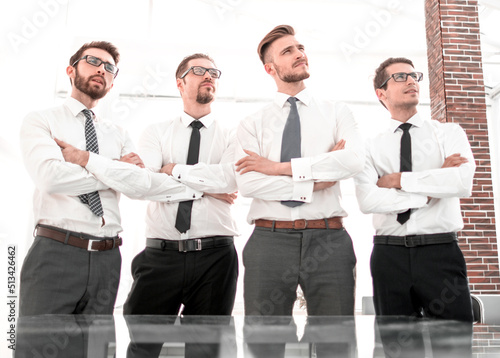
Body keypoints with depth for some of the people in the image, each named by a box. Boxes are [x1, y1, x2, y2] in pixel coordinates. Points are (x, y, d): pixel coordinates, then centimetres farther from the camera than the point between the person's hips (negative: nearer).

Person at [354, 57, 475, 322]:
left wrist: (398, 180, -7)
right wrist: (430, 191, -8)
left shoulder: (449, 133, 9)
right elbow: (367, 200, -10)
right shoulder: (371, 147, 8)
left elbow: (462, 182, -11)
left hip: (441, 253, 0)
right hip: (389, 256, 1)